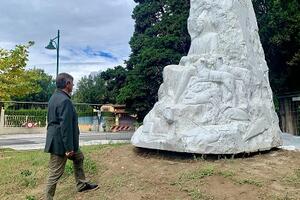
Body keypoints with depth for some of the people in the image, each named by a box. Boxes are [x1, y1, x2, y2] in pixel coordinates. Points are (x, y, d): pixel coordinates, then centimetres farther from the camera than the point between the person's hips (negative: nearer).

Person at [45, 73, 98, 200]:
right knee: (55, 173, 3)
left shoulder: (55, 97, 9)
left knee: (78, 157, 24)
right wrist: (69, 148, -20)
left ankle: (81, 185, 35)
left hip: (57, 140, 11)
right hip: (60, 143, -11)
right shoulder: (65, 101, -24)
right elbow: (66, 126, -26)